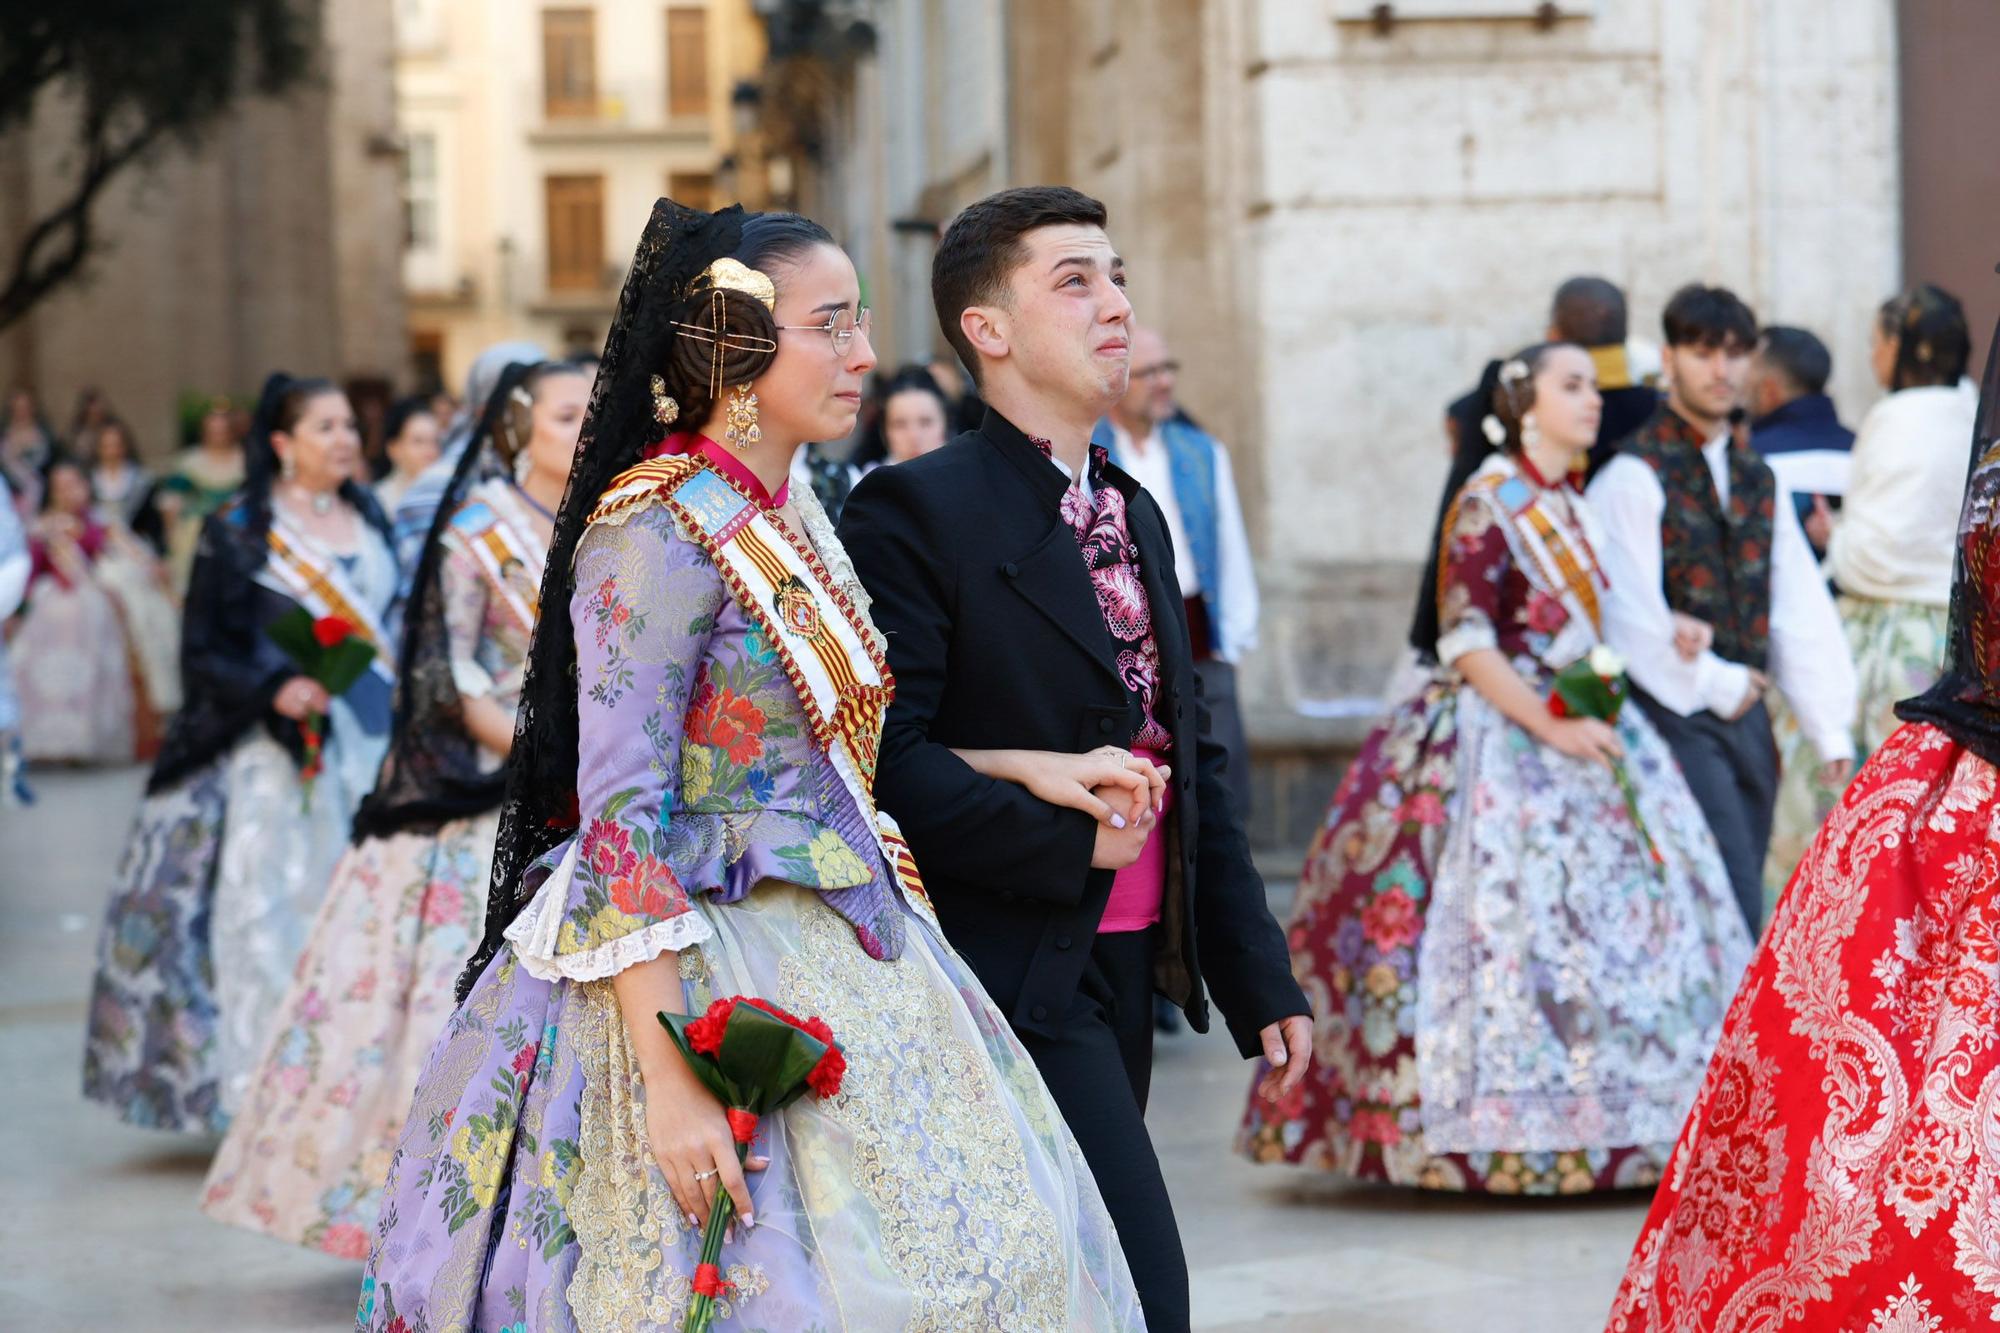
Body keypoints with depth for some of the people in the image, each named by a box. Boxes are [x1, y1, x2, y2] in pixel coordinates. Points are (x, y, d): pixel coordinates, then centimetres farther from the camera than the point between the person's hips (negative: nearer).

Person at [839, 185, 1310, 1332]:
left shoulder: (1135, 515, 16)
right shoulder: (918, 510, -10)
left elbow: (1194, 762, 18)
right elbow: (884, 757, -20)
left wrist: (1260, 980, 15)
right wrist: (1069, 838, -18)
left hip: (1126, 971, 8)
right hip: (1009, 970, -8)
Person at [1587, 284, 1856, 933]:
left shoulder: (1755, 476, 15)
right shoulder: (1636, 475, -8)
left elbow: (1800, 608, 12)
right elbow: (1630, 614, -14)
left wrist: (1830, 728, 7)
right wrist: (1715, 686, -6)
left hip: (1744, 714, 7)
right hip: (1677, 716, -7)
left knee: (1735, 906, 8)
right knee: (1733, 909, -13)